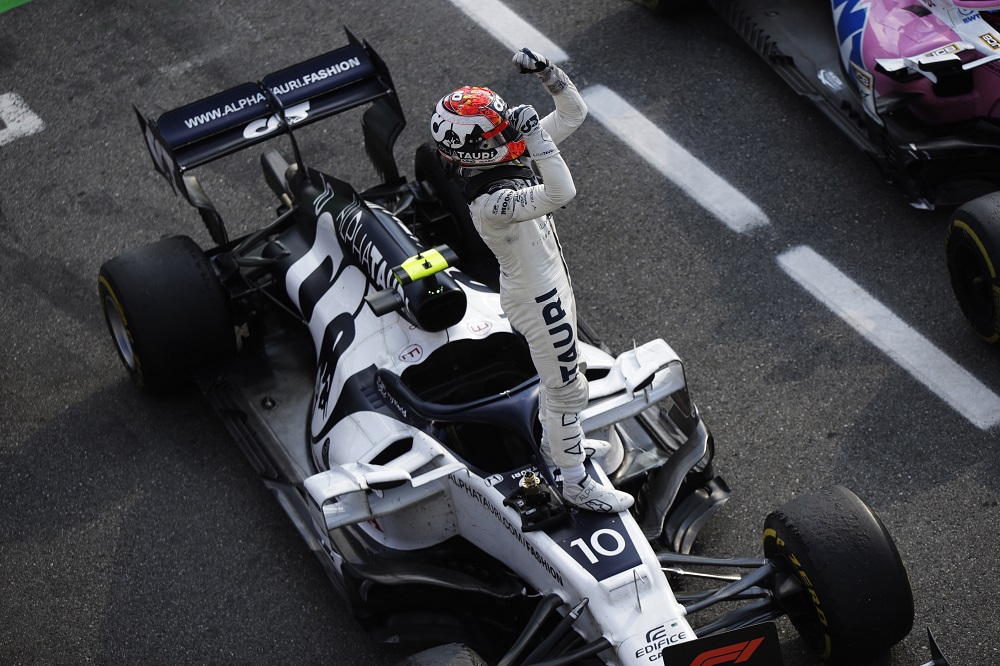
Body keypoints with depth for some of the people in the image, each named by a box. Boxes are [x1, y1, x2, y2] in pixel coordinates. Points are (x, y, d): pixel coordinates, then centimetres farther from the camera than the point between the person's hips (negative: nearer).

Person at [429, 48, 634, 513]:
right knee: (568, 391, 7)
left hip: (547, 286, 9)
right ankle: (576, 483, 24)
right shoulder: (490, 202, -36)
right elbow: (560, 194, -52)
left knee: (555, 373, 30)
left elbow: (573, 115, -4)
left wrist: (547, 72, -20)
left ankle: (555, 444, 53)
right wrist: (534, 133, -50)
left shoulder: (505, 160, -9)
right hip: (537, 300, -9)